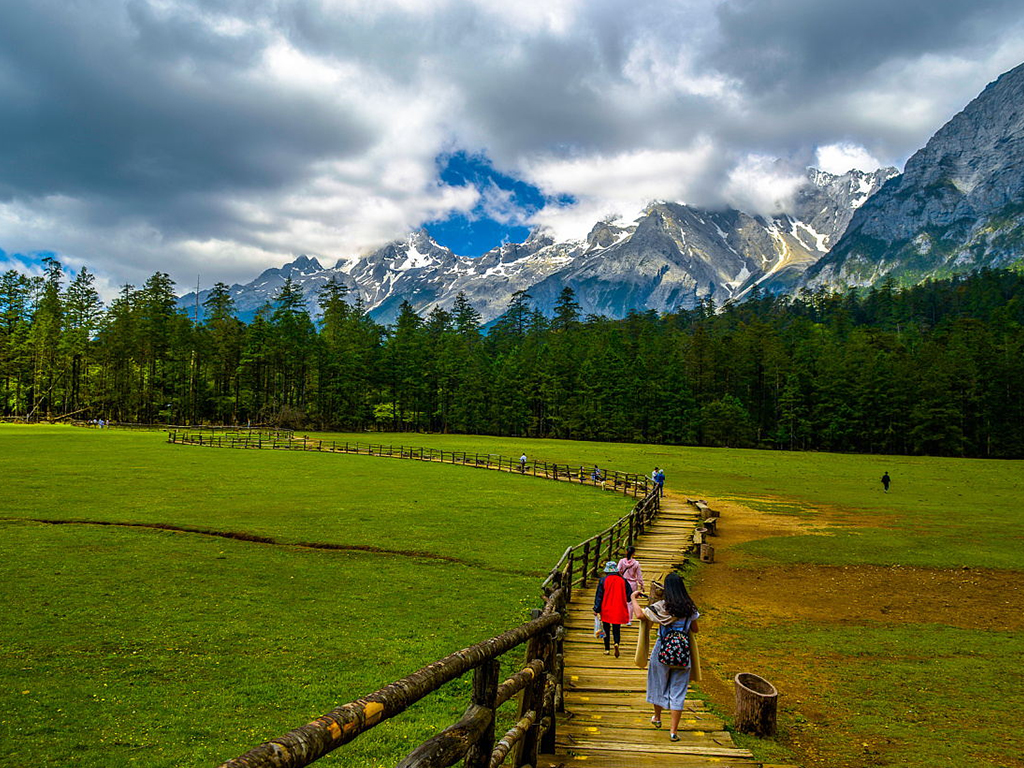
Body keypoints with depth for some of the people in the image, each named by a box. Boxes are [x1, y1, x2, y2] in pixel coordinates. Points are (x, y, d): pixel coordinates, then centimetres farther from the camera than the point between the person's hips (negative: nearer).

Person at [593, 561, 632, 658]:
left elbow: (599, 595, -5)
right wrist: (624, 601, 23)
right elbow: (630, 595, 2)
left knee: (606, 629, 13)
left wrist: (596, 609, 1)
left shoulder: (603, 580, -7)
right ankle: (616, 643, -16)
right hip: (619, 610, 1)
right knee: (616, 629, 10)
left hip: (606, 610, -1)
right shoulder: (623, 580, -3)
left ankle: (607, 649, 16)